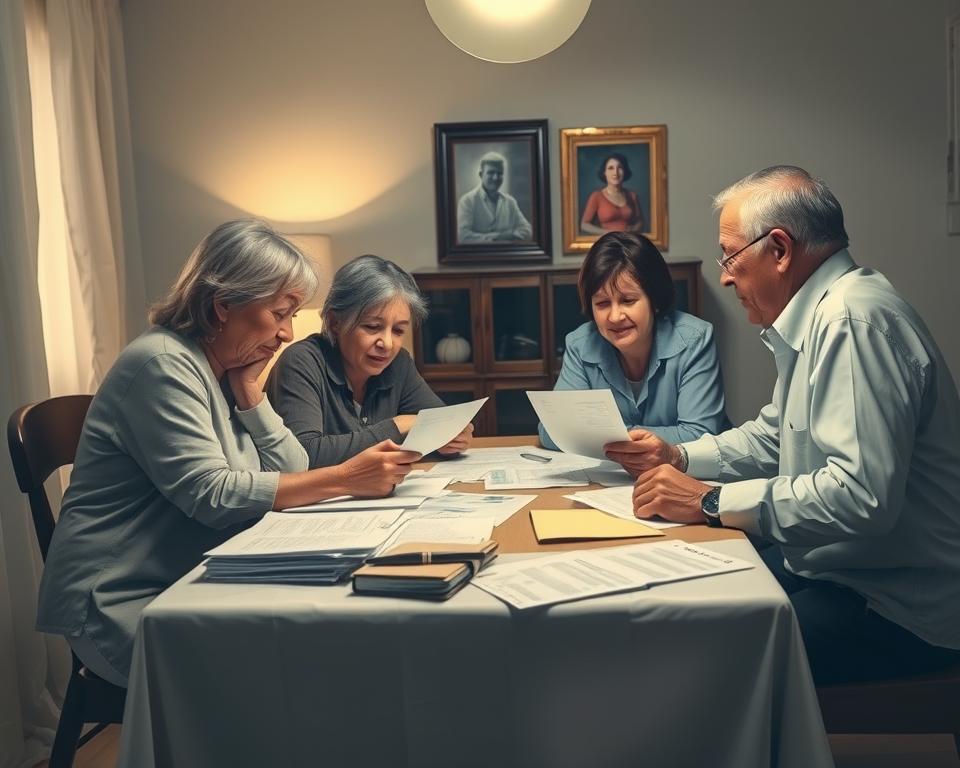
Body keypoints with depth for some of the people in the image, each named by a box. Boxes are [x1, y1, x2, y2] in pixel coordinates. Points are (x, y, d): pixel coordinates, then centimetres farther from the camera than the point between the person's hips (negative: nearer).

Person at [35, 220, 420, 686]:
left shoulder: (224, 369, 9)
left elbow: (291, 471, 2)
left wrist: (246, 386, -7)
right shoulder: (163, 364, -17)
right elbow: (212, 496, -26)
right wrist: (345, 478, -27)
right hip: (123, 607, -8)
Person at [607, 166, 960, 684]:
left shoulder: (854, 320, -23)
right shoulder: (816, 316, 10)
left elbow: (862, 496, -32)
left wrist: (711, 502, -23)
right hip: (833, 569, 10)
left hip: (895, 606, -10)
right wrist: (679, 456, 7)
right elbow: (773, 436, 22)